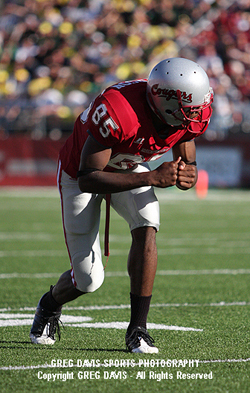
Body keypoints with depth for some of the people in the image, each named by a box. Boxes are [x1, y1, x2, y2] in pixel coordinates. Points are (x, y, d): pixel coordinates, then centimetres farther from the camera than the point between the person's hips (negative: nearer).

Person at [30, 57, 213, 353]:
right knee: (89, 279, -3)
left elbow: (187, 163, -4)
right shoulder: (118, 113, -42)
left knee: (146, 230, -25)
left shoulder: (189, 118, -22)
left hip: (130, 169, 5)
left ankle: (137, 329, -15)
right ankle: (50, 305, 34)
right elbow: (88, 180, -39)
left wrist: (186, 175, -31)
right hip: (81, 174, -4)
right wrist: (152, 178, -47)